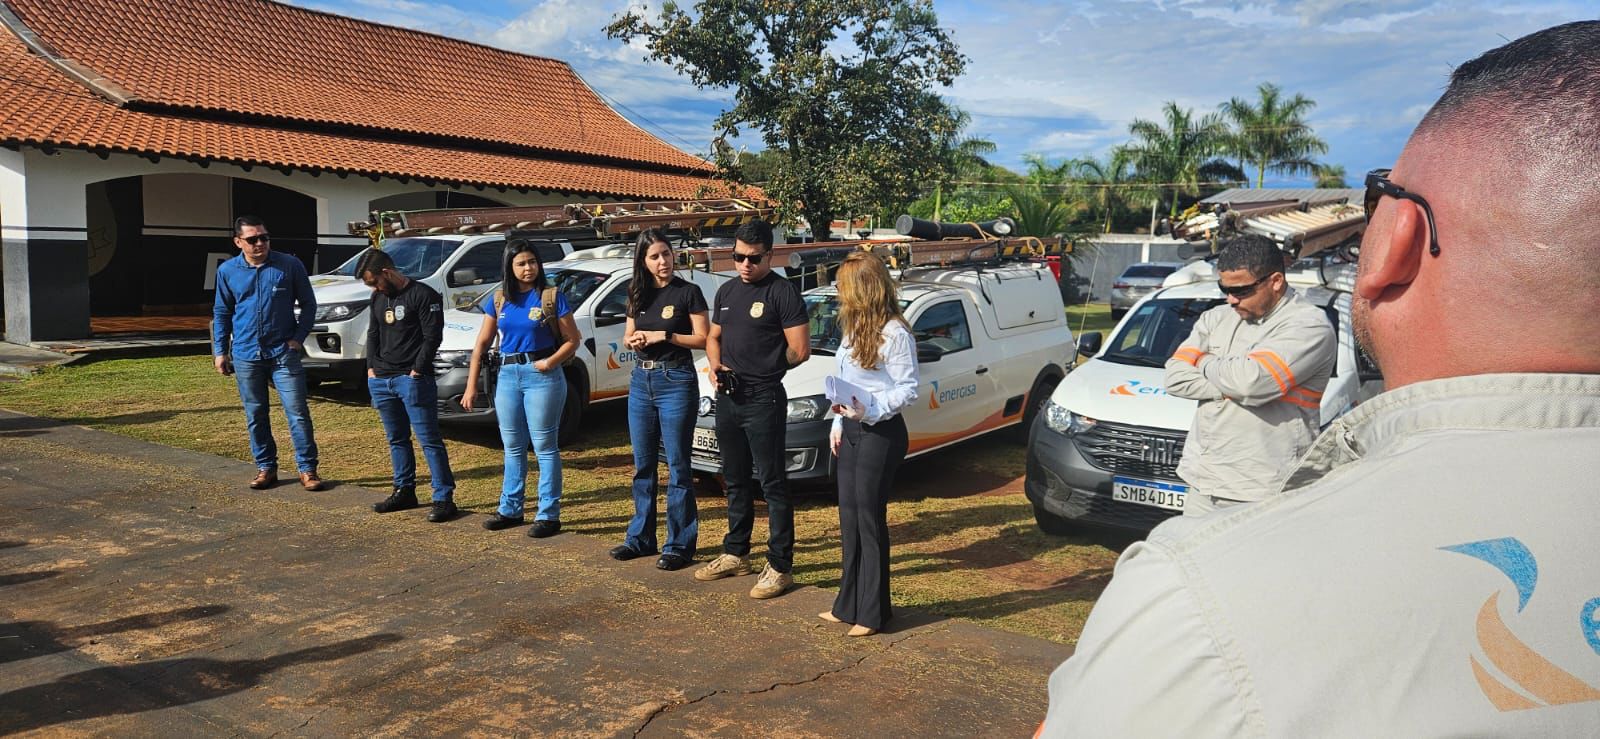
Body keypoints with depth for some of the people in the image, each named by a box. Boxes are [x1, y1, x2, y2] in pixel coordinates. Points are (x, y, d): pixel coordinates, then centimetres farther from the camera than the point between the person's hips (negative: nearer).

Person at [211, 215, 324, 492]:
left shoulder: (290, 265, -4)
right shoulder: (227, 271, 4)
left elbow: (308, 304, 3)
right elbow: (221, 313, 12)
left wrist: (298, 338, -7)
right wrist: (220, 351, 7)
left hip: (283, 353, -3)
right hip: (246, 355, 3)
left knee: (297, 413, -4)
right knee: (255, 416, 10)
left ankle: (308, 469, 3)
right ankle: (266, 467, 22)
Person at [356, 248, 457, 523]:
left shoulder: (423, 295, -8)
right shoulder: (378, 298, 16)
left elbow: (432, 337, -11)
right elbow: (372, 335, 21)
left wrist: (416, 372, -13)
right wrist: (372, 368, 9)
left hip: (413, 379, -8)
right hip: (381, 380, 8)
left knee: (429, 439, -7)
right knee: (396, 439, 13)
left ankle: (444, 498, -5)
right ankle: (404, 491, 23)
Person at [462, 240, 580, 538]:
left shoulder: (552, 297, -5)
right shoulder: (498, 299, 7)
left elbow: (572, 340, -3)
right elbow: (482, 344, 9)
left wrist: (551, 361, -20)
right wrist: (471, 386, 4)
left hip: (542, 376, -5)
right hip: (507, 375, 5)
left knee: (544, 447, -1)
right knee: (512, 447, 14)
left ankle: (548, 515, 5)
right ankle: (510, 510, 26)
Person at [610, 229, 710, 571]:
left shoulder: (687, 292, -5)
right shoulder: (638, 294, 11)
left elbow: (703, 339, -9)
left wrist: (663, 335, -15)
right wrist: (633, 340, -3)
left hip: (675, 380, -6)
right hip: (641, 380, 6)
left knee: (677, 466, -2)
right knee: (643, 465, 12)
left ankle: (680, 544, 4)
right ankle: (641, 537, 22)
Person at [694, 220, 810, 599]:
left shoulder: (782, 292, -10)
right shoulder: (727, 291, 13)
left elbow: (800, 350, -14)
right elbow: (713, 337, 21)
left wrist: (764, 367, -1)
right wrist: (716, 365, 0)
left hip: (763, 400, -8)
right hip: (727, 397, 8)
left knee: (771, 483, -3)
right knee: (736, 480, 17)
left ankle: (780, 567, 3)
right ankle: (736, 553, 30)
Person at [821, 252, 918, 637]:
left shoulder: (895, 333, -15)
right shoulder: (855, 329, 13)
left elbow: (908, 390, -15)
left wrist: (871, 410, -25)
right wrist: (839, 424, 14)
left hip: (881, 433, -9)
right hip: (851, 430, 9)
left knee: (869, 518, -2)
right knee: (849, 517, 12)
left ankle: (872, 612, 9)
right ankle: (849, 604, 23)